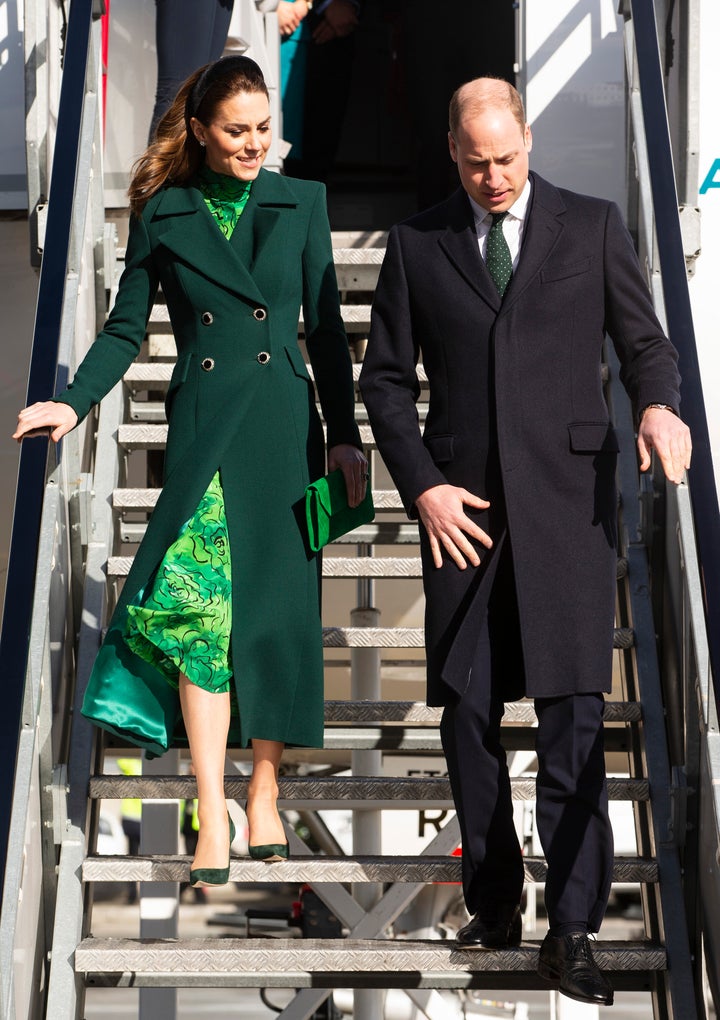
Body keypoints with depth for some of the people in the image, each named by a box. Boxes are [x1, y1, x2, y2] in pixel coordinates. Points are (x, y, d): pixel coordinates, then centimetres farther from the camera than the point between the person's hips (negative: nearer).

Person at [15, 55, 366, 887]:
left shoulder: (300, 204, 9)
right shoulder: (163, 216, 7)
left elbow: (325, 326, 9)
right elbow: (125, 329, 9)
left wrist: (345, 436, 5)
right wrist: (74, 403, -6)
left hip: (285, 427, 1)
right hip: (204, 431, -1)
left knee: (277, 614, 4)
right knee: (201, 608, -13)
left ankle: (264, 800, 18)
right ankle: (212, 823, -10)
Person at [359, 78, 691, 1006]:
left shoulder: (592, 227, 7)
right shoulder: (416, 243, 10)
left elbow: (644, 340, 8)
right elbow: (386, 378, 10)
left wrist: (658, 402, -15)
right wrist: (421, 486, -2)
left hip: (567, 501, -2)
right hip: (463, 509, 2)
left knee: (572, 712, -7)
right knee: (466, 710, 6)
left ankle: (571, 930, -2)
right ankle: (492, 905, 21)